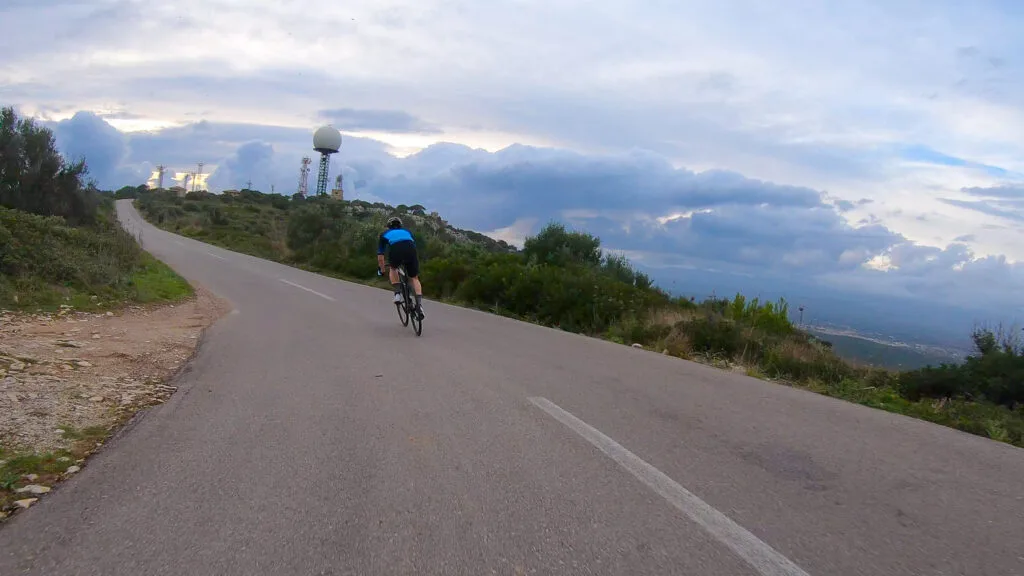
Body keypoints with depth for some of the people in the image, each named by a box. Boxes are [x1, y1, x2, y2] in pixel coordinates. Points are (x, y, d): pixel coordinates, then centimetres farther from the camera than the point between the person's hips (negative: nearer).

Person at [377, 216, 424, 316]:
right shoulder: (407, 231, 40)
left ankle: (397, 293, 14)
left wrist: (382, 269, 54)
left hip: (395, 250, -1)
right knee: (414, 278, 16)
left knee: (393, 269, 31)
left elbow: (380, 257, 38)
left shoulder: (385, 234, 36)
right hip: (411, 249, 1)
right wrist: (411, 265, 62)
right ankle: (419, 304, 0)